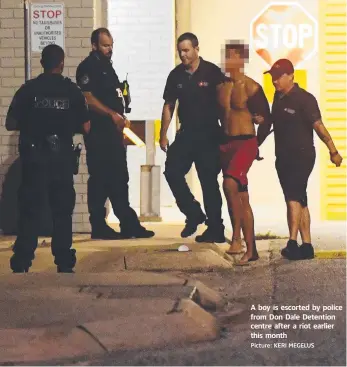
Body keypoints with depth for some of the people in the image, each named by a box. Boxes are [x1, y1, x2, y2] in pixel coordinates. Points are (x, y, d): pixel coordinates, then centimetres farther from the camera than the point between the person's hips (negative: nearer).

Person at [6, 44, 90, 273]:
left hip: (34, 156, 0)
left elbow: (11, 124, -1)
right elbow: (85, 126, 0)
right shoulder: (72, 91, -2)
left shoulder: (28, 89, -3)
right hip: (62, 156, 0)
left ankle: (22, 262, 0)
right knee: (62, 209, 9)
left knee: (30, 209, 6)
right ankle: (64, 263, 8)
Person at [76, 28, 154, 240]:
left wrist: (121, 119, 15)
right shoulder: (88, 67, -8)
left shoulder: (107, 67, 20)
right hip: (98, 132, -10)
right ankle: (99, 227, -4)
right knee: (100, 179, -7)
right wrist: (113, 115, -21)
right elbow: (88, 98, -18)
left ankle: (129, 224, 13)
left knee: (119, 179, 10)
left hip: (113, 131, 10)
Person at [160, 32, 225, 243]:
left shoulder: (212, 72, -8)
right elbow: (168, 106, 11)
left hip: (209, 135, -4)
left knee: (209, 181, -2)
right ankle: (194, 214, 9)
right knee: (172, 171, -7)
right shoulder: (176, 75, 5)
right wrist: (163, 134, 7)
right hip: (186, 134, 5)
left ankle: (215, 229, 5)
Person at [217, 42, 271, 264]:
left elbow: (265, 117, -2)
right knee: (241, 198, 10)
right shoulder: (221, 86, 8)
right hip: (226, 144, 6)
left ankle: (237, 237, -21)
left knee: (230, 184, -28)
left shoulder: (250, 86, -9)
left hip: (246, 142, -6)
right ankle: (251, 250, 16)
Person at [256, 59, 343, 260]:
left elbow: (319, 126, -19)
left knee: (293, 197, -20)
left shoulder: (304, 99, -13)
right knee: (299, 201, 11)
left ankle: (293, 243, -26)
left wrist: (333, 151, -22)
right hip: (283, 157, 8)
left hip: (301, 156, -8)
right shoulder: (279, 97, 9)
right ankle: (307, 246, 16)